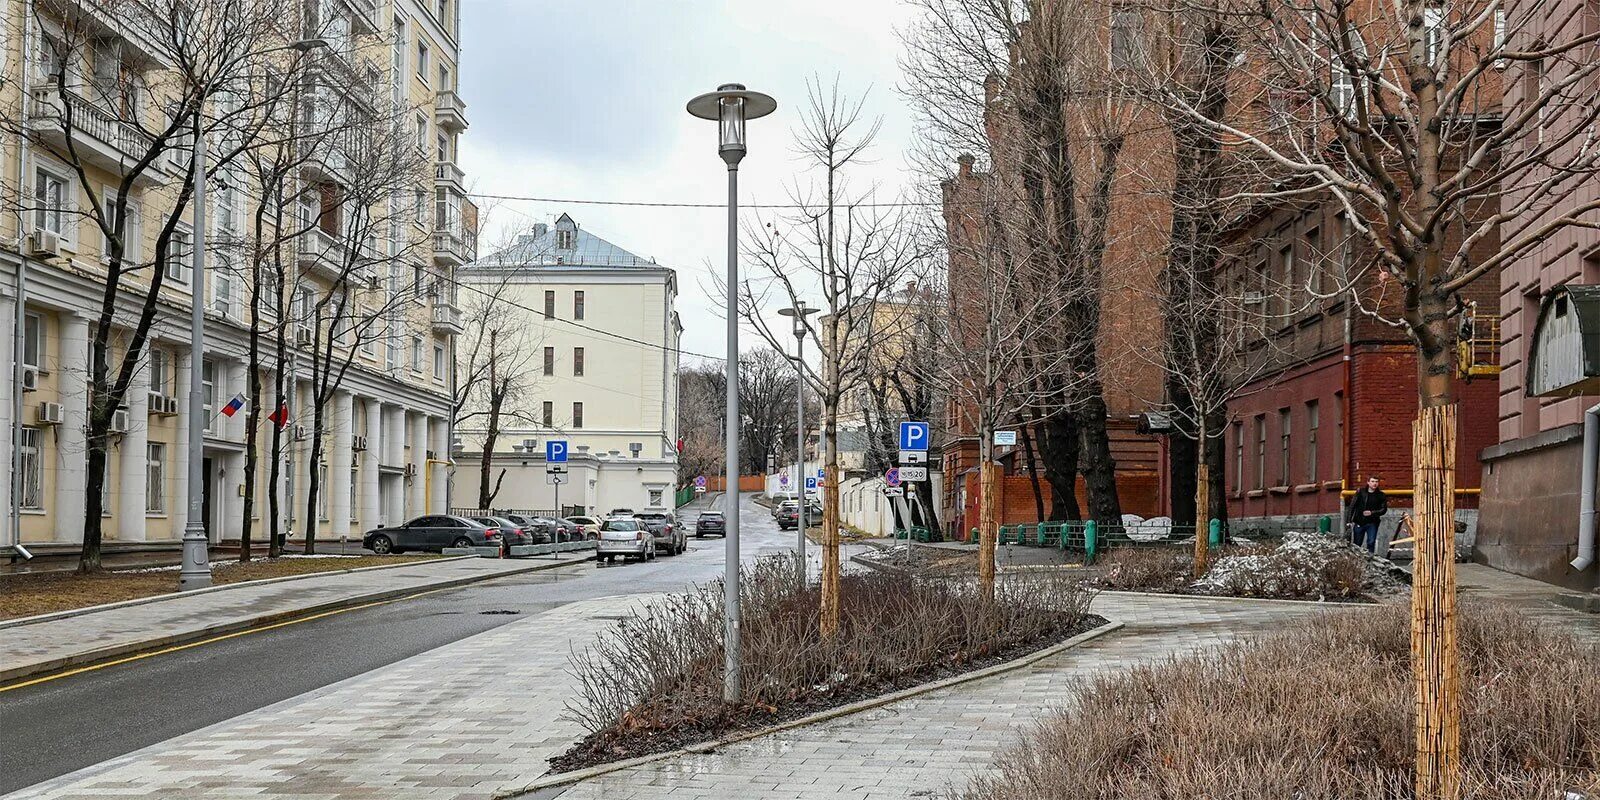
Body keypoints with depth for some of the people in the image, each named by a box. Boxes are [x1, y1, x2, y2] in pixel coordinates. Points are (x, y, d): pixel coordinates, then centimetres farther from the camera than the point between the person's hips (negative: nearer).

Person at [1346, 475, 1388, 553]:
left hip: (1372, 523, 0)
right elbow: (1352, 506, 0)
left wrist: (1372, 513, -15)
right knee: (1357, 544, 6)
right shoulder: (1360, 492, 1)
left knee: (1371, 543, -8)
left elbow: (1383, 509, 1)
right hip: (1359, 522, 0)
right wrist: (1349, 520, -6)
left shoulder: (1381, 495, 3)